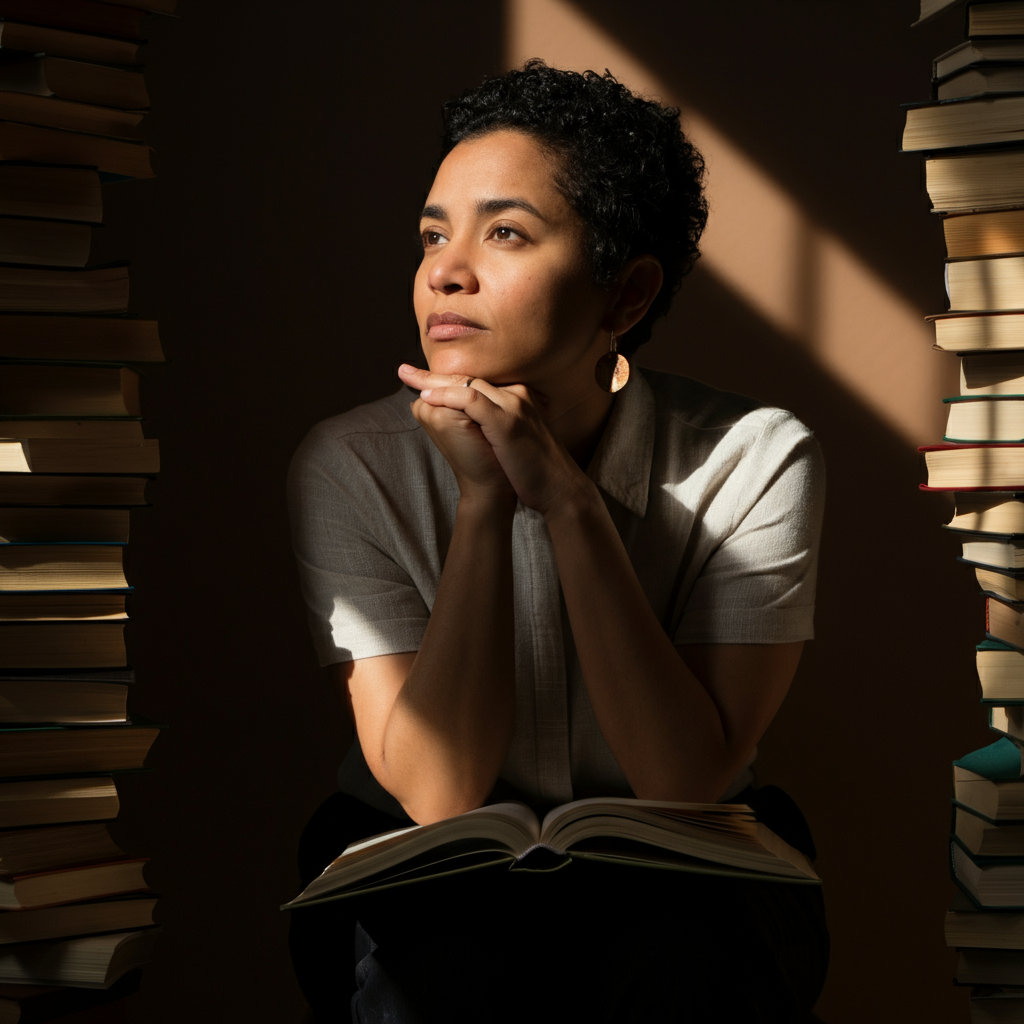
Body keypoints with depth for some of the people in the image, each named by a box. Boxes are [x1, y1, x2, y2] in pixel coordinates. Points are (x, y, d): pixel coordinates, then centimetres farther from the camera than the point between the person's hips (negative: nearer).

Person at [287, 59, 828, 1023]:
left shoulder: (758, 460, -13)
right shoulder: (349, 466, -12)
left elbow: (686, 782, -21)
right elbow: (439, 795, -18)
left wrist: (569, 502, -27)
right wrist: (483, 504, -25)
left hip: (677, 878, 0)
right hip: (431, 884, 0)